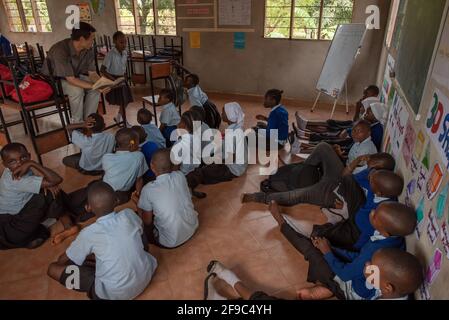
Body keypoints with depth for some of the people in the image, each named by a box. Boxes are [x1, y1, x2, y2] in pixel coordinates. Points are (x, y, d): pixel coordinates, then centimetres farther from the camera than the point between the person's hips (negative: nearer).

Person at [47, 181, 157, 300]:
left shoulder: (88, 233, -16)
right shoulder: (129, 215, -7)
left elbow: (62, 261, 3)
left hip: (114, 293, -4)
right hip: (146, 277, 5)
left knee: (53, 268, 2)